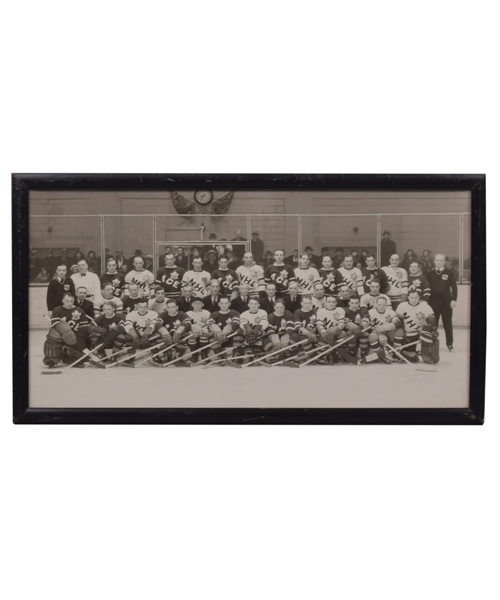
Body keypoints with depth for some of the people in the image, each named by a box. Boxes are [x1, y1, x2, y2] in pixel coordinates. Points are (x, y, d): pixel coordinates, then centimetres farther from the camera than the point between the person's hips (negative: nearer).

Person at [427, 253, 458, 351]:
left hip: (446, 301, -1)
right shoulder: (430, 274, 6)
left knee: (448, 323, 3)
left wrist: (454, 299, -9)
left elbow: (454, 287, -1)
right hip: (433, 301, 2)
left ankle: (450, 343, 9)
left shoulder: (449, 273, 1)